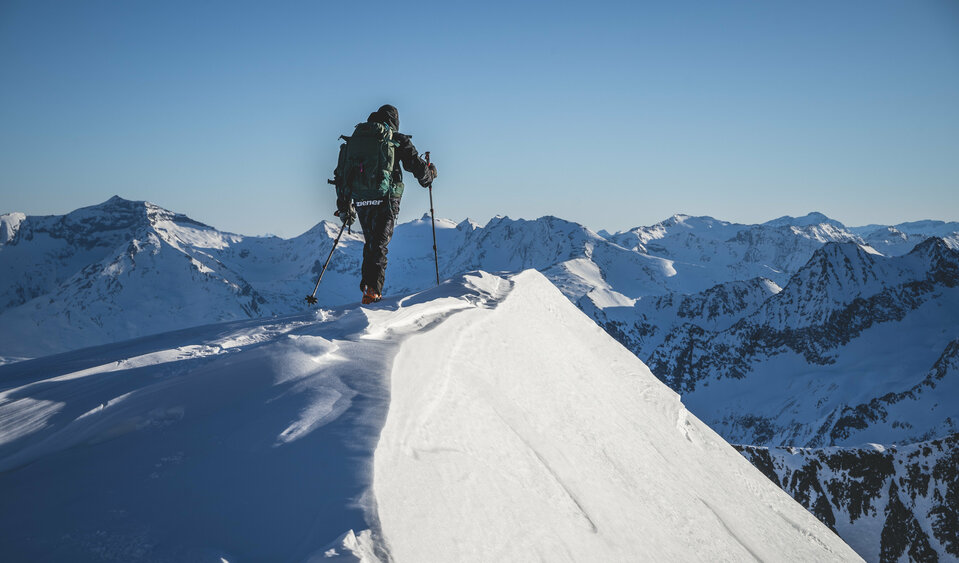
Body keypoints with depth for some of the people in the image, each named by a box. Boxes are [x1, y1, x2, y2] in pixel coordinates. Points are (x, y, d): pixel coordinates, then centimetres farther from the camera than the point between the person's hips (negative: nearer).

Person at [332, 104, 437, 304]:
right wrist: (430, 174, 28)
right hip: (385, 198, -4)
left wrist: (344, 206, 26)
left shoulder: (354, 138, 17)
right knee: (379, 245, -2)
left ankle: (367, 283, 18)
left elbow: (340, 174, 18)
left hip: (360, 201, 4)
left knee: (371, 243, 22)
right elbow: (417, 166, 3)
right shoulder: (397, 140, 4)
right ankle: (372, 290, -13)